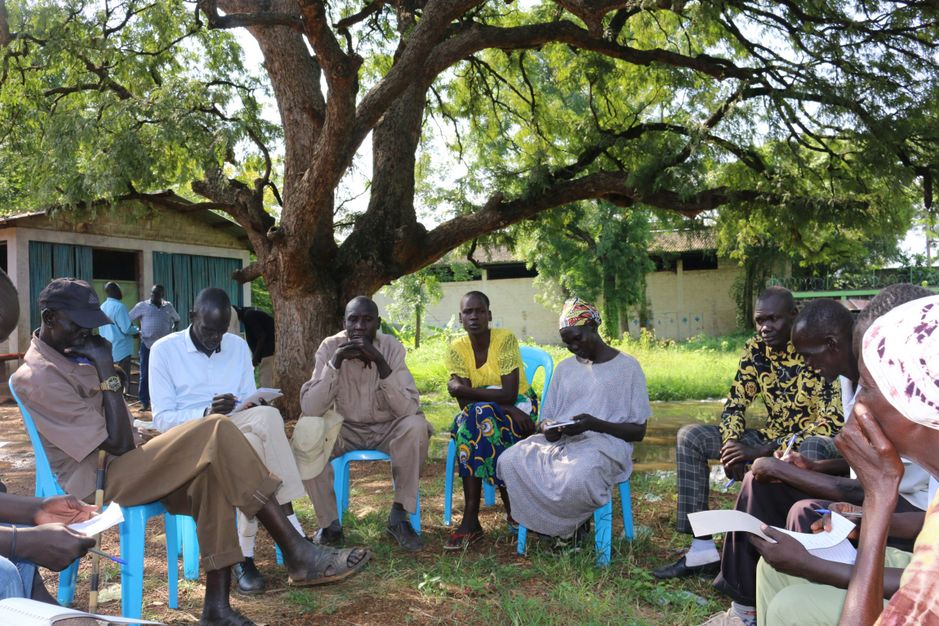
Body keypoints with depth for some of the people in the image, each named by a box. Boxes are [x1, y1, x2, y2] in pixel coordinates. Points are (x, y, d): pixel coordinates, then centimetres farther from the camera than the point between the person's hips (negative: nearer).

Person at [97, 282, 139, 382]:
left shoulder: (102, 307, 8)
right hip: (121, 350, -8)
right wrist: (136, 331, -2)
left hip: (107, 350, 8)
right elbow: (127, 328, -22)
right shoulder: (119, 306, -17)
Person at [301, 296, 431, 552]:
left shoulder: (391, 347, -15)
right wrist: (335, 362, -33)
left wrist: (380, 363, -35)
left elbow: (409, 408, -25)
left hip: (387, 429, 0)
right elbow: (309, 409, -23)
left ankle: (399, 517, -15)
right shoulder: (330, 347, -14)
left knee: (416, 426, -30)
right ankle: (329, 523, -12)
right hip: (345, 429, 1)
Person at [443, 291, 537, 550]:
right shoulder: (456, 347, -6)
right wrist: (502, 405, -26)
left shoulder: (505, 339, -16)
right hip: (483, 414, 3)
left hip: (519, 407, -3)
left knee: (479, 415, -33)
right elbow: (465, 402, -14)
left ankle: (471, 519, -22)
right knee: (470, 421, -31)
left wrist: (465, 390, -26)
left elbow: (509, 394, -23)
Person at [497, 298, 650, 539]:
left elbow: (638, 431, 0)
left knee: (577, 477, -39)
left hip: (604, 443, -5)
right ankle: (552, 525, -1)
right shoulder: (564, 368, 19)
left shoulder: (627, 367, 3)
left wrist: (596, 424, -18)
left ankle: (573, 526, -2)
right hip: (559, 442, 5)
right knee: (509, 461, -24)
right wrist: (547, 429, -9)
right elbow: (546, 417, 18)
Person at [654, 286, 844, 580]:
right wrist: (732, 445, -16)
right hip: (771, 437, 6)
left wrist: (764, 451, -29)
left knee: (814, 447, -42)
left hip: (813, 444, -6)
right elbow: (735, 403, 5)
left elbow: (832, 423, -25)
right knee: (690, 436, -7)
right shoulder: (756, 350, -1)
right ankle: (702, 549, -12)